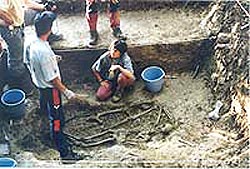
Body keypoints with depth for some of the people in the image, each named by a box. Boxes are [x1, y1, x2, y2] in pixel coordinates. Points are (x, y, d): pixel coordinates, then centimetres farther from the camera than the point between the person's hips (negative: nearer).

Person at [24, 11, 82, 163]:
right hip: (50, 88, -8)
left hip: (38, 82, 8)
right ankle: (65, 153, 9)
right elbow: (52, 78, -29)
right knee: (57, 119, 0)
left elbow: (27, 61, 8)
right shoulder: (44, 52, -37)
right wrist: (66, 91, -18)